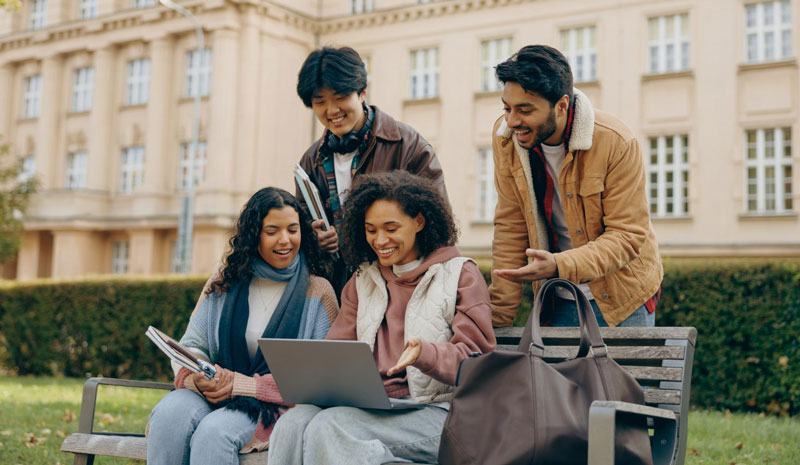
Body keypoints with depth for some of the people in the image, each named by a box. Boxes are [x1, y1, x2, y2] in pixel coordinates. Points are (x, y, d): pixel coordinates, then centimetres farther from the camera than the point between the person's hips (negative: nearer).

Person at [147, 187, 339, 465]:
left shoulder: (318, 292, 2)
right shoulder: (226, 286, 13)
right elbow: (192, 345, 13)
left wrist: (242, 384, -13)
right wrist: (199, 376, -14)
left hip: (276, 407, -3)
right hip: (217, 395, 4)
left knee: (215, 431, -33)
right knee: (170, 412, -29)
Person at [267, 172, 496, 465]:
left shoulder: (460, 274, 7)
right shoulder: (362, 281, 24)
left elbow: (476, 358, -4)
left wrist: (424, 353, -25)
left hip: (437, 412, -5)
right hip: (372, 407, 5)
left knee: (328, 427, -29)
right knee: (293, 422, -26)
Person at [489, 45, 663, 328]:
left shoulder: (616, 143, -23)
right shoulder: (505, 137, -9)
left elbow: (627, 236, -20)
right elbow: (510, 228, -6)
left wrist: (559, 266, -36)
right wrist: (498, 315, -10)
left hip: (622, 299, -3)